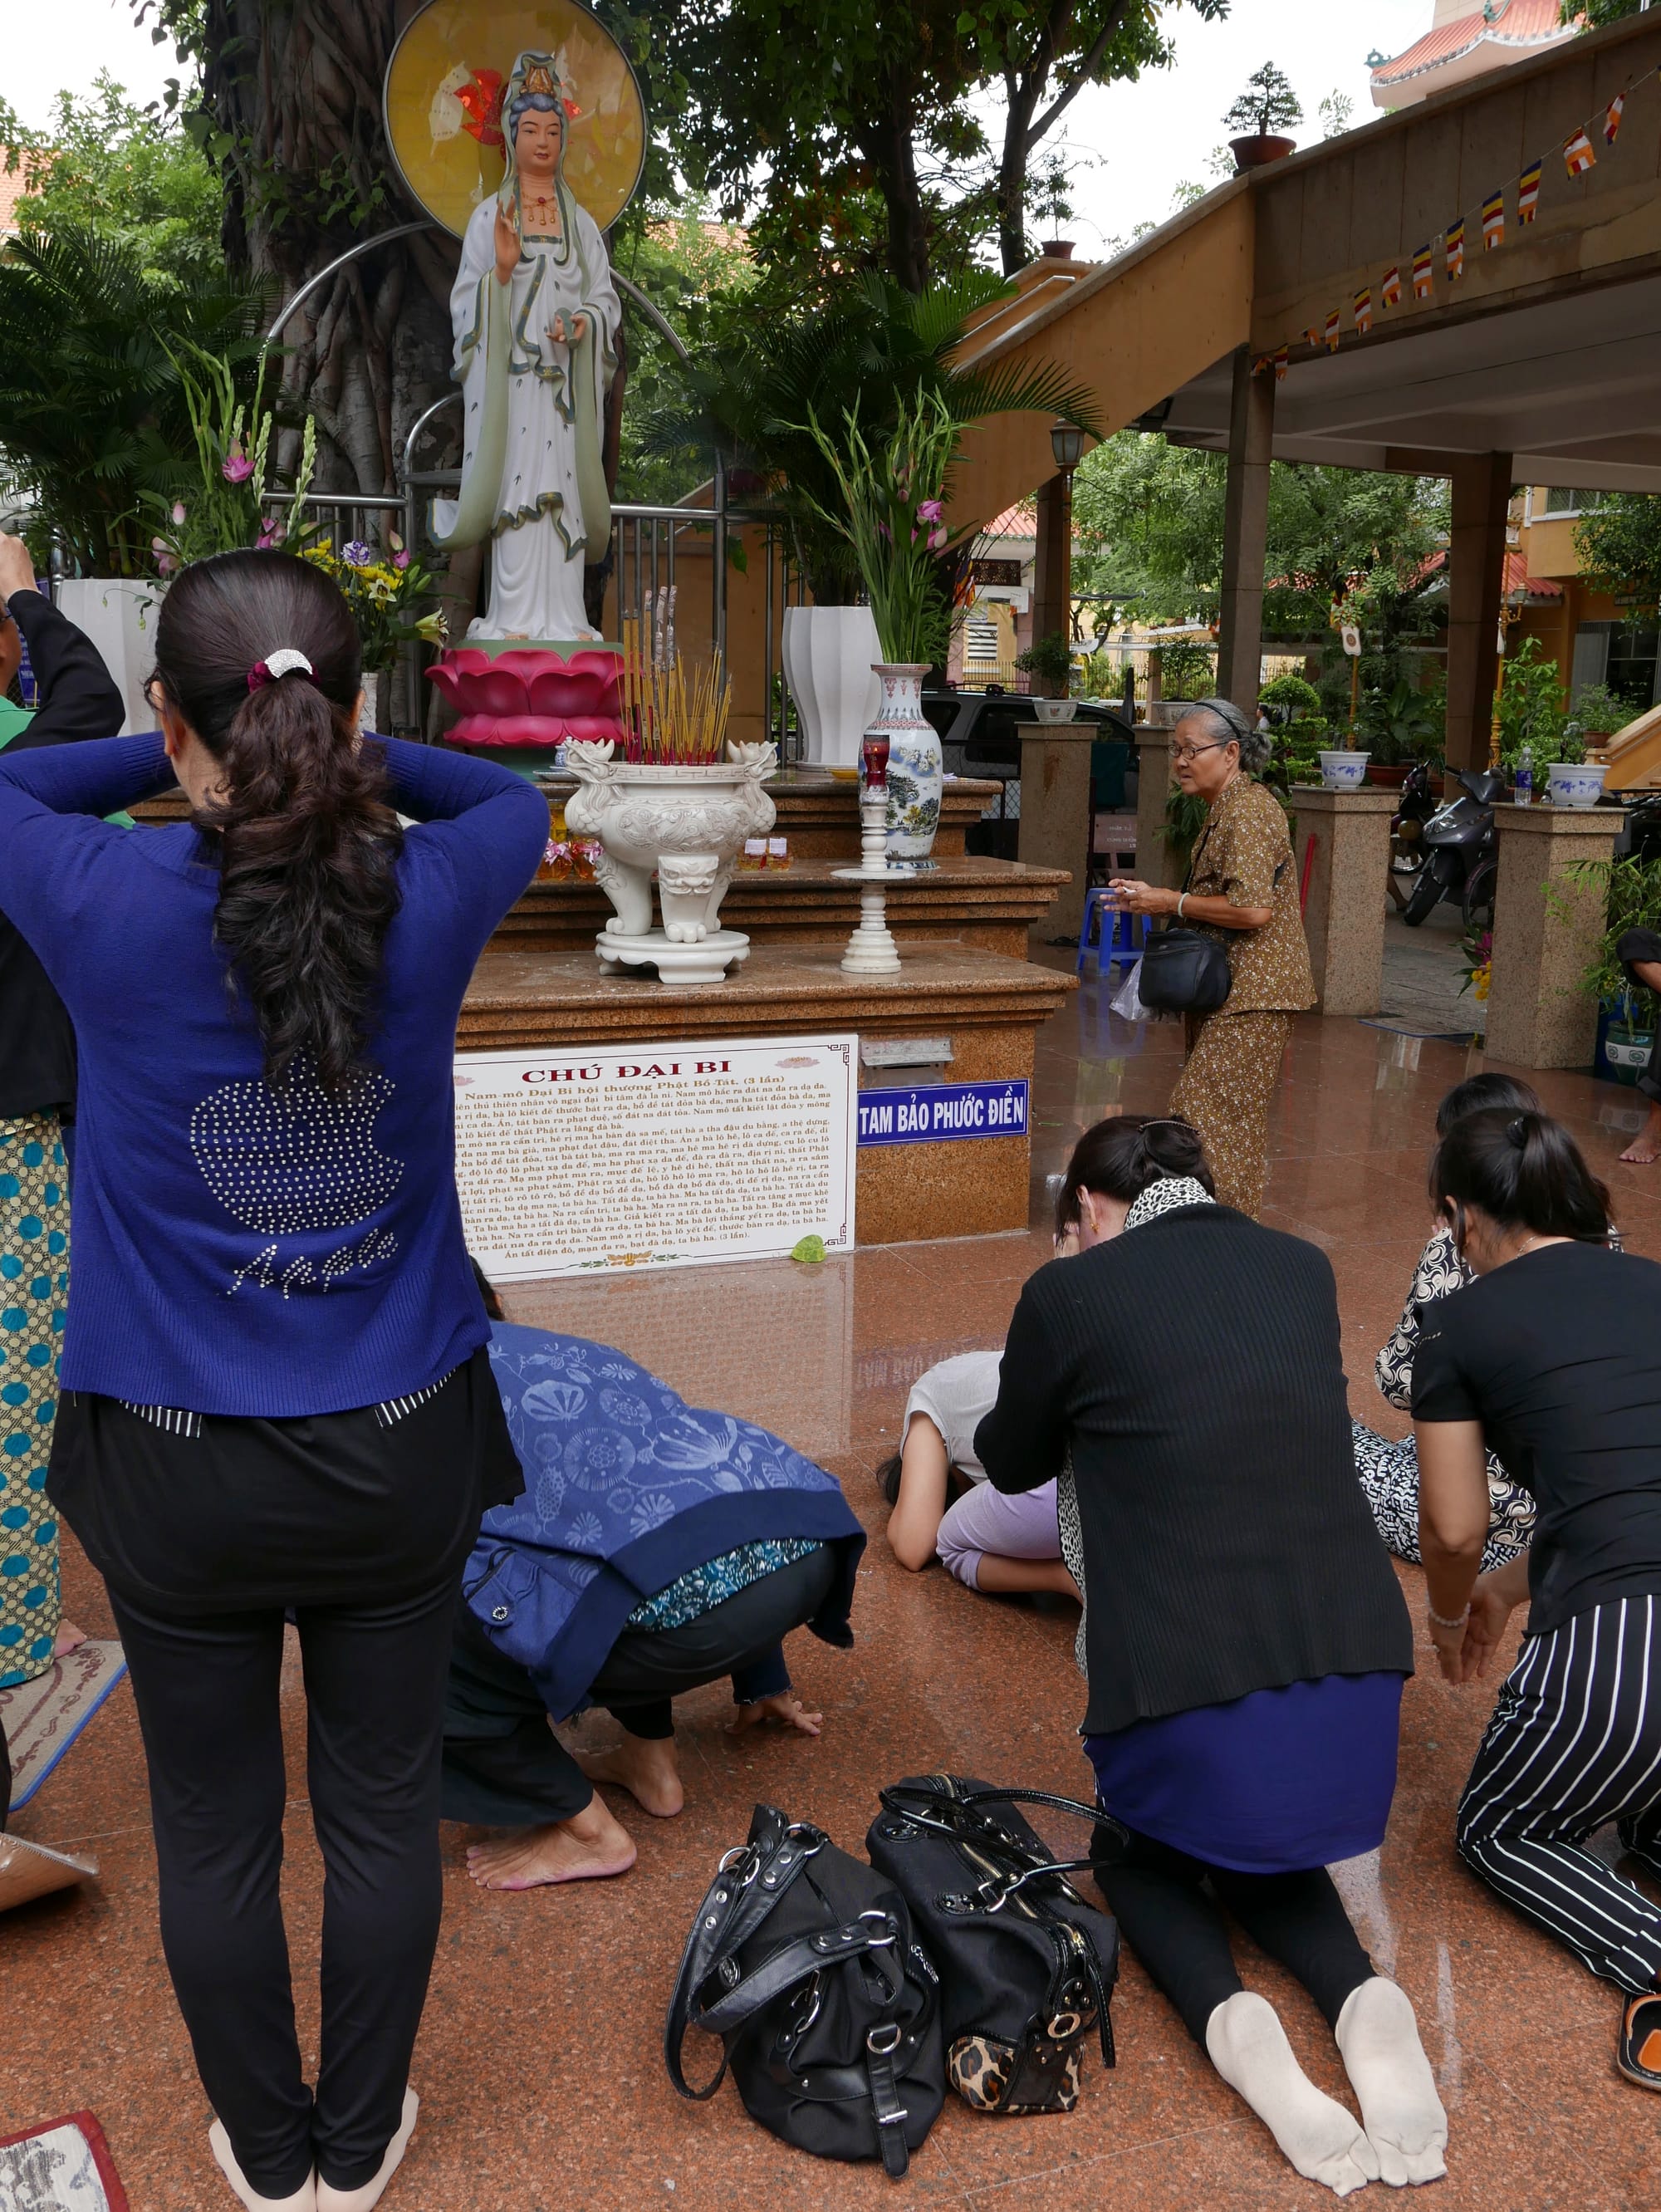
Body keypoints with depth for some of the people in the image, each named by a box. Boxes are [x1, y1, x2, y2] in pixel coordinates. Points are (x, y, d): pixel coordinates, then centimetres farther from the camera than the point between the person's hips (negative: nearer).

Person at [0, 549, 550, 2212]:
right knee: (381, 1808, 19)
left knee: (214, 1832, 19)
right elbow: (512, 800, 10)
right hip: (399, 1450, 2)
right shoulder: (424, 900, -14)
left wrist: (185, 760, 5)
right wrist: (340, 753, 5)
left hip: (183, 1469, -1)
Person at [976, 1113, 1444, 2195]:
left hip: (1191, 1679, -4)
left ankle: (1232, 2020, -1)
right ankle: (1366, 2000, 3)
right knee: (1262, 1851, 32)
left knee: (1142, 1857, 28)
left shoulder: (1073, 1291, -4)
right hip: (1358, 1656, 4)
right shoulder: (1305, 1267, 9)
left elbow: (1014, 1463, 13)